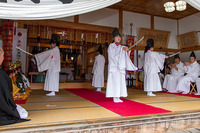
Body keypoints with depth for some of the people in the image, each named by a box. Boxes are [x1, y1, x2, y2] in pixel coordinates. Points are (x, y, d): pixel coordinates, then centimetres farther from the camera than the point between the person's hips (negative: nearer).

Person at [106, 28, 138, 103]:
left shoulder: (120, 47, 19)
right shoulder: (111, 46, 2)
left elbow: (125, 57, 14)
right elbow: (113, 55, -13)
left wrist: (127, 51, -5)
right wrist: (122, 49, -16)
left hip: (121, 67, 6)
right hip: (114, 67, -6)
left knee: (121, 82, 3)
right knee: (114, 81, -9)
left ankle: (118, 97, 9)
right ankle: (114, 97, -3)